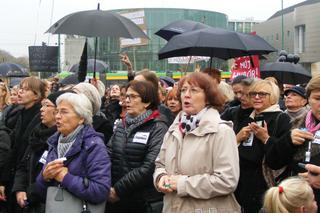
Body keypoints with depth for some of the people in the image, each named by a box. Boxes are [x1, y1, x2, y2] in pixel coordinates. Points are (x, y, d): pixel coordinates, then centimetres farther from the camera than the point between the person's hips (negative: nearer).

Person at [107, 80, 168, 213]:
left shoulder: (158, 129, -9)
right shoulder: (121, 125, 10)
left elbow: (149, 167, -17)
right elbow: (108, 155, 5)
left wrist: (118, 190, -16)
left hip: (144, 202, -5)